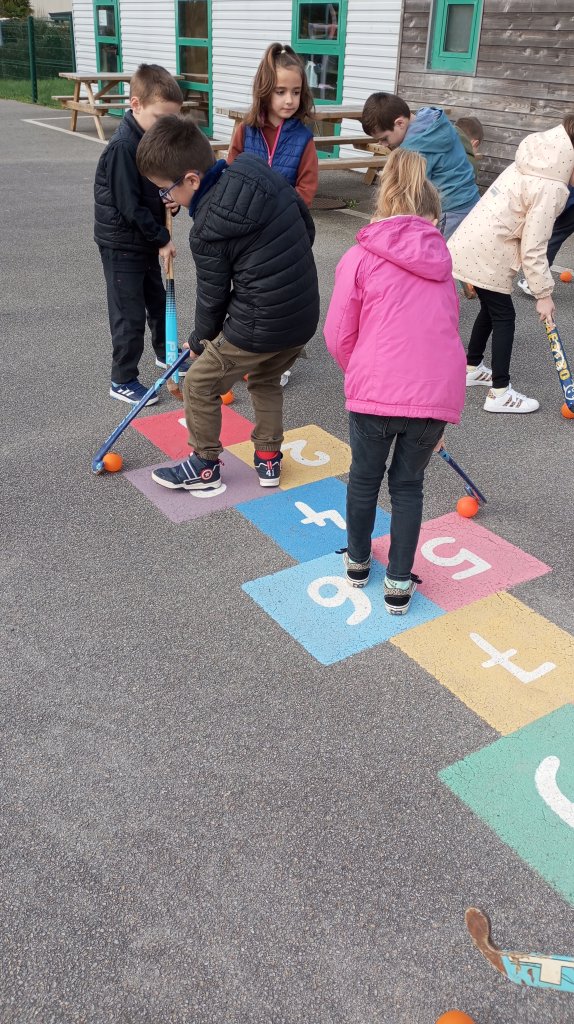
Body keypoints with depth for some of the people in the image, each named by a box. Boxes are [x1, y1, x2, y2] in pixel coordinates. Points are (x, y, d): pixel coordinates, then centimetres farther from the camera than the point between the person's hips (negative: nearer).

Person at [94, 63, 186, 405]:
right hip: (122, 244, -8)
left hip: (147, 240, 8)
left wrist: (173, 200, -7)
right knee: (130, 315, -2)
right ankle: (123, 380, 10)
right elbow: (129, 206, -25)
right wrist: (162, 239, -17)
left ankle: (165, 353, 45)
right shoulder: (123, 147, -24)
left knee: (159, 300, 23)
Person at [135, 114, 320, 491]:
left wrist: (200, 340, 12)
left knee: (200, 385, 13)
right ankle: (269, 459, 35)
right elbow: (308, 227, 10)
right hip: (306, 316, 7)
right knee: (266, 380, 30)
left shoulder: (208, 230, -17)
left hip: (258, 326, -7)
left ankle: (204, 466, 25)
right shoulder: (267, 175, 0)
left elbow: (212, 295, -5)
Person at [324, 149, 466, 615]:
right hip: (438, 393, 3)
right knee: (409, 483, 19)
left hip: (376, 390, -2)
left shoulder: (360, 257, 3)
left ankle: (358, 562, 41)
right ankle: (399, 584, 25)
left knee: (365, 477, 21)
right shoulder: (441, 260, 15)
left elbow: (339, 336, 0)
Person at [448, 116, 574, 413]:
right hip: (485, 254, -9)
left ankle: (471, 367, 37)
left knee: (491, 309, 22)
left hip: (471, 243, 9)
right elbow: (533, 249, -17)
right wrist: (544, 293, -9)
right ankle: (500, 393, 6)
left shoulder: (530, 164, 9)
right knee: (504, 317, 1)